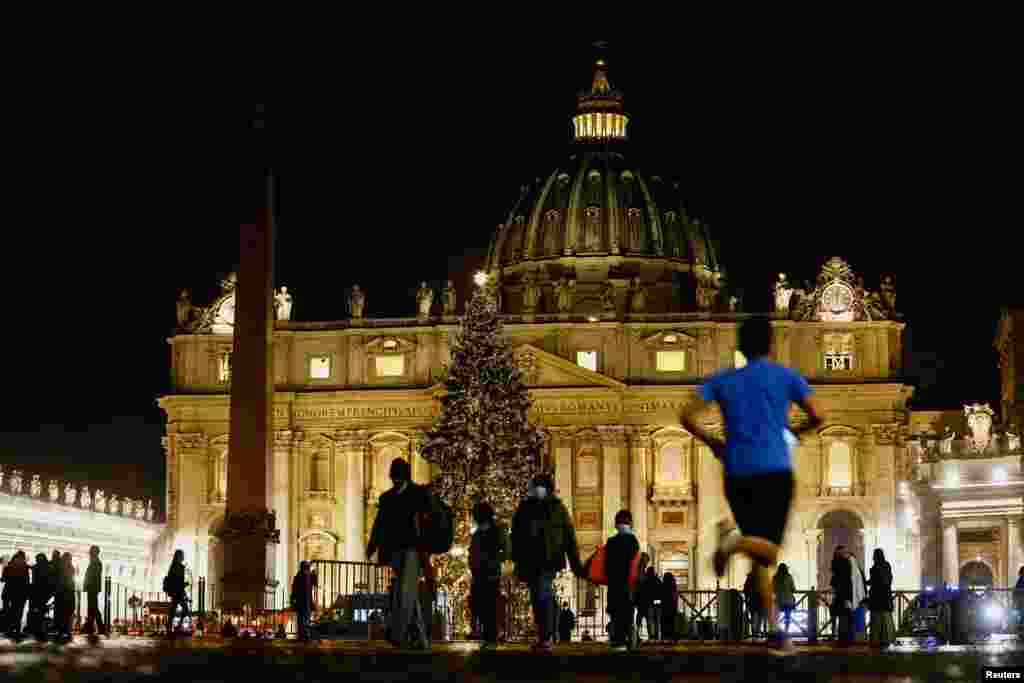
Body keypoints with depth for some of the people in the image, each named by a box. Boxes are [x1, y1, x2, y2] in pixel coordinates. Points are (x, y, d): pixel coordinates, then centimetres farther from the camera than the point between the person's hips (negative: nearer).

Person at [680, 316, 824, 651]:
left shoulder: (721, 380, 12)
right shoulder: (786, 376, 8)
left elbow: (687, 417, 2)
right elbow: (817, 416, 2)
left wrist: (712, 442, 18)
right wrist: (795, 431, 22)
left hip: (737, 474, 3)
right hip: (775, 471, -3)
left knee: (761, 553, 13)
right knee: (770, 548, -3)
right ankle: (736, 538, -36)